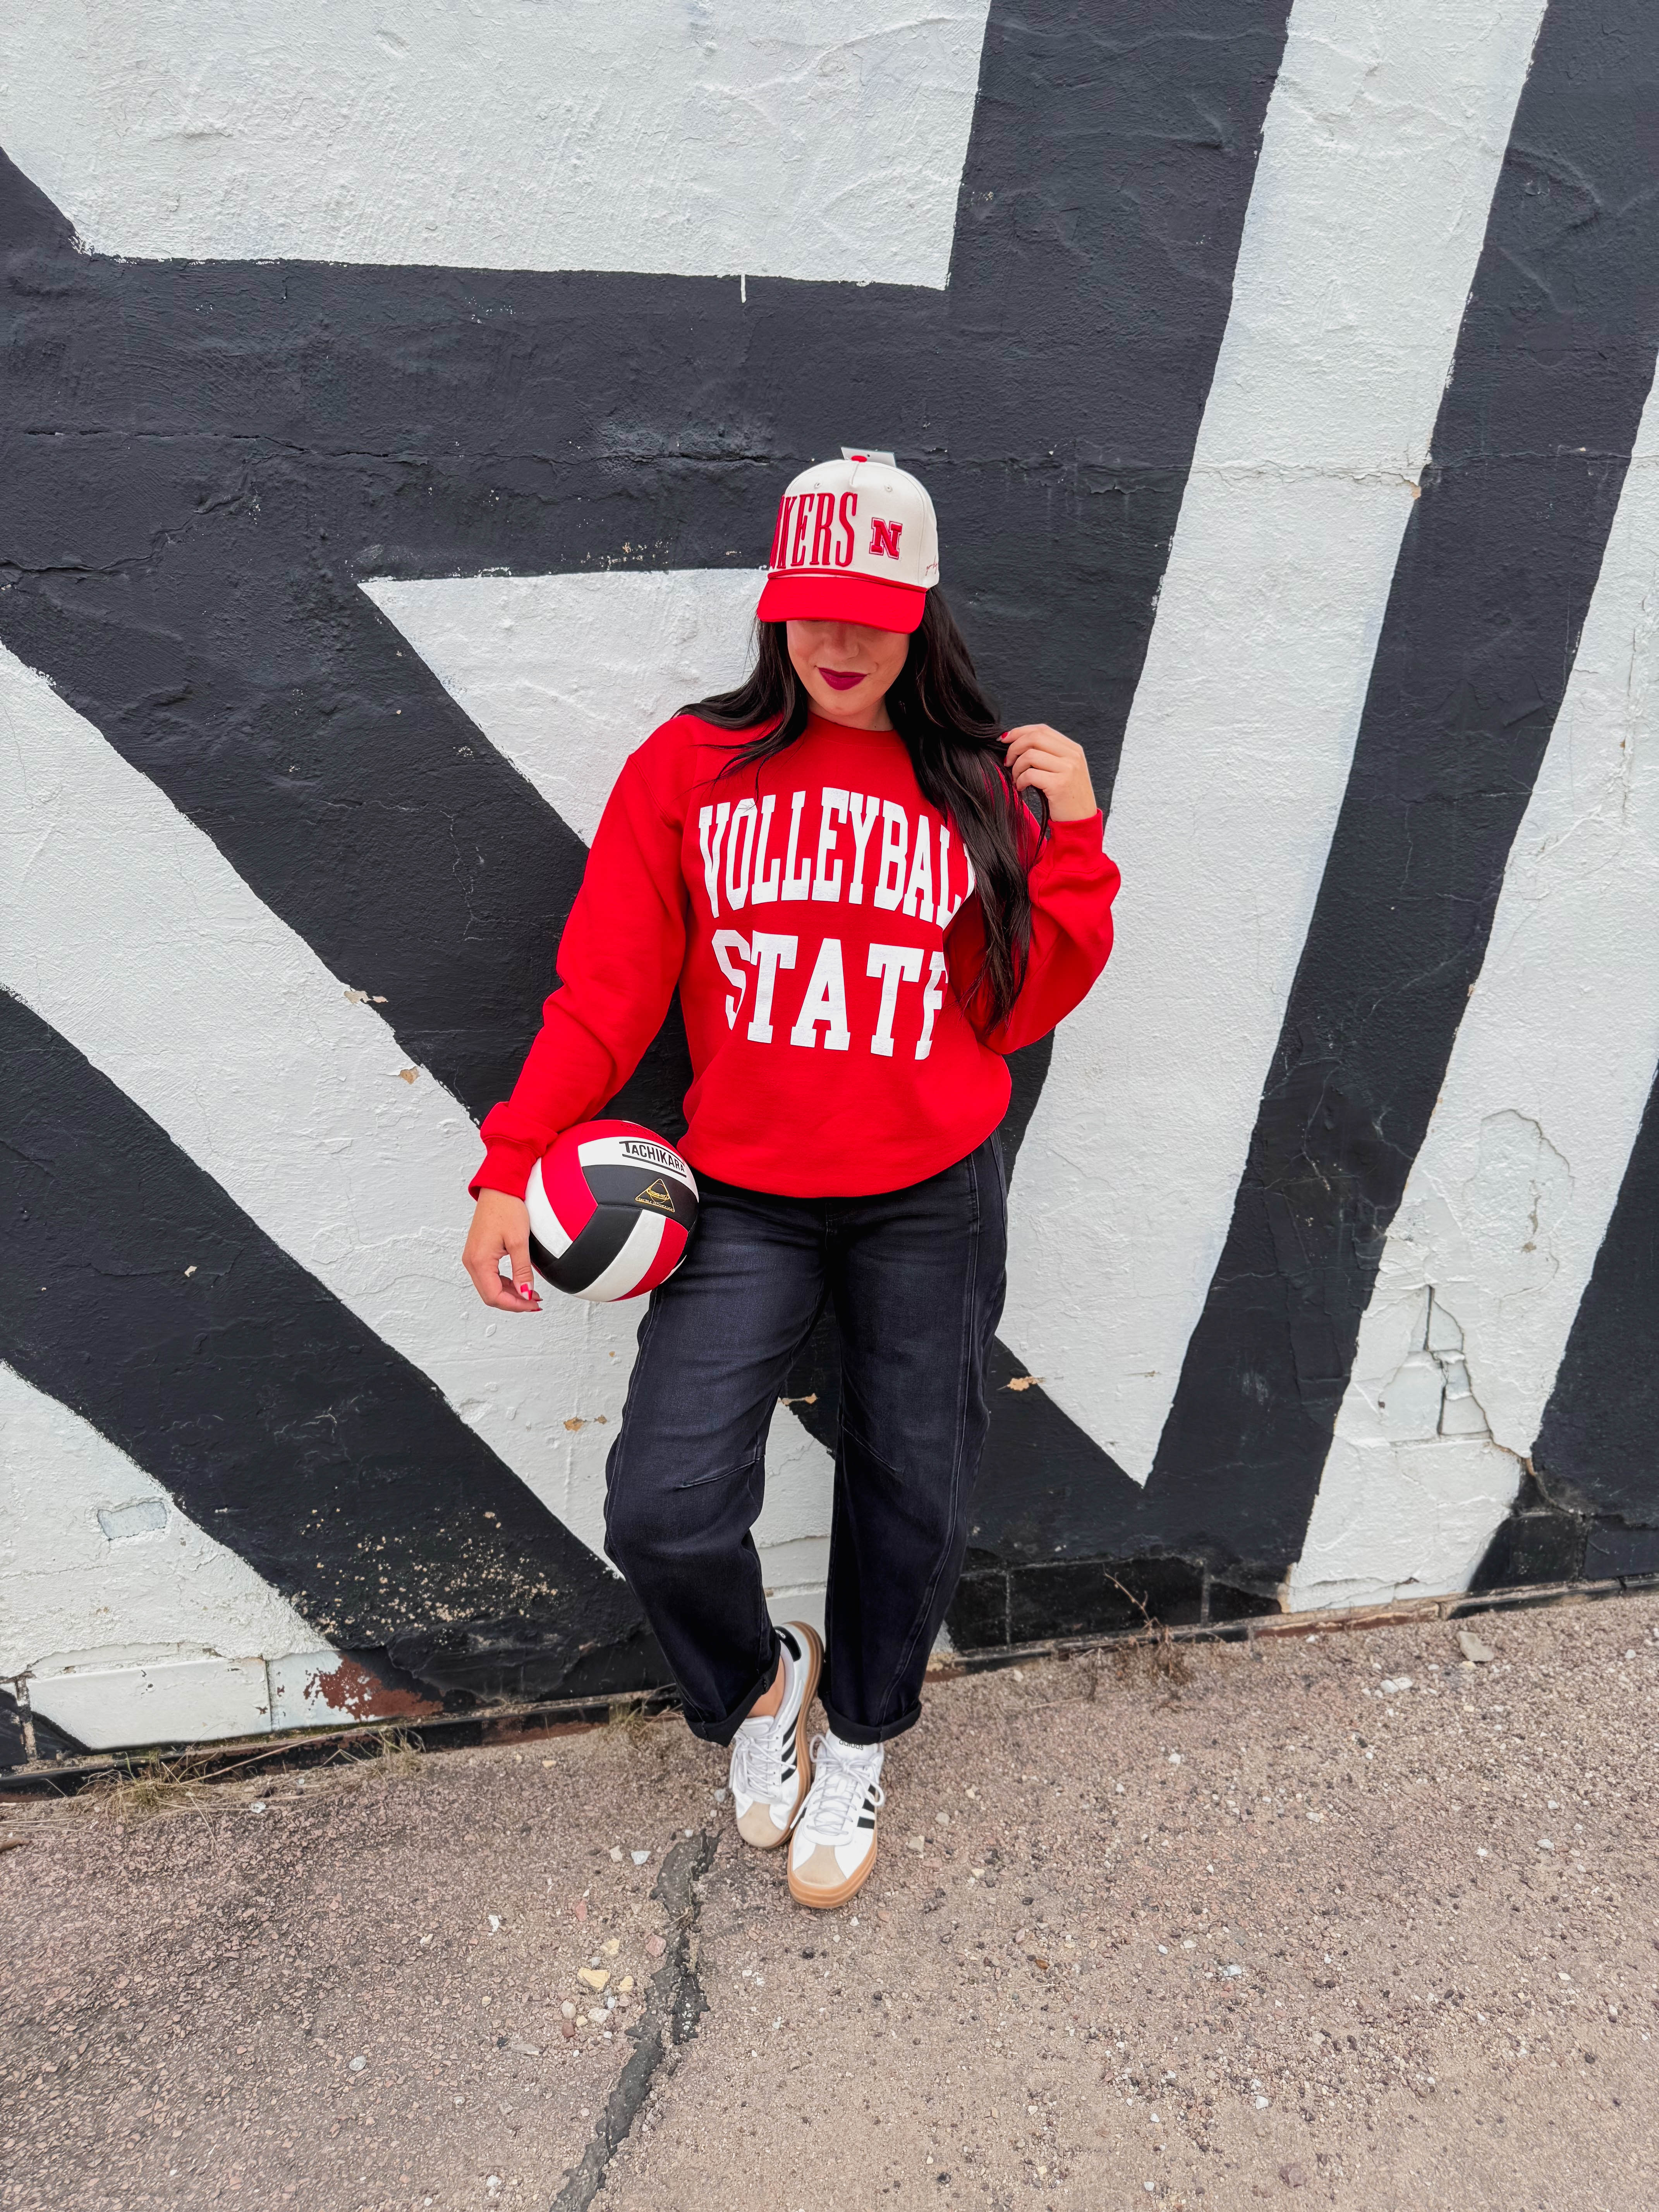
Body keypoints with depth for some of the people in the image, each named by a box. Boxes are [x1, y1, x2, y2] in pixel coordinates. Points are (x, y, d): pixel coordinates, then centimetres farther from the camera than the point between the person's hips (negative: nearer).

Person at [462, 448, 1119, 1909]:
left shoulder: (984, 786, 4)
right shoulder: (691, 767, 1)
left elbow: (1017, 1010, 2)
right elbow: (607, 988, -1)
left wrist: (1071, 840, -8)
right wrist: (514, 1164, -9)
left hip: (932, 1203, 1)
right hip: (745, 1201, -1)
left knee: (913, 1500, 10)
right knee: (663, 1510, -10)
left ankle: (860, 1740, 41)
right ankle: (758, 1683, 26)